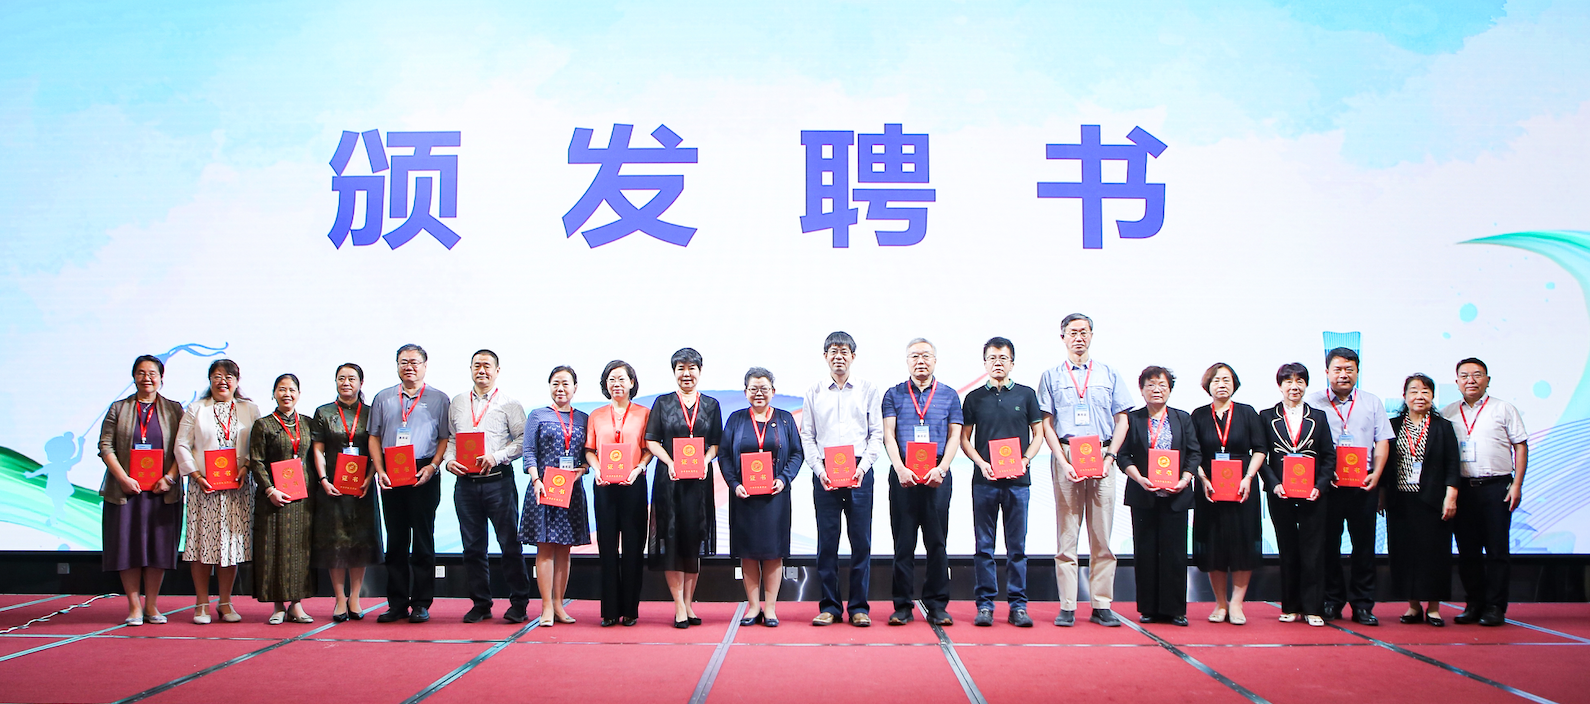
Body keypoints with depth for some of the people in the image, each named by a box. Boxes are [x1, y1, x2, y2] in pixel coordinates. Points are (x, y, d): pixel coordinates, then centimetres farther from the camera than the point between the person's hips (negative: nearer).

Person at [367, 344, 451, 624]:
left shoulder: (438, 398, 6)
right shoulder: (383, 398, 14)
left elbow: (445, 438, 3)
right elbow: (374, 437, 12)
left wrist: (432, 466, -11)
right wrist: (380, 470, -1)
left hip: (424, 475, -3)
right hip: (390, 477, 3)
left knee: (423, 540, -1)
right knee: (395, 540, 5)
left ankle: (421, 603, 5)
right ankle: (397, 603, 11)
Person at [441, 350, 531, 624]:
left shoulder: (509, 403, 4)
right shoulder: (457, 403, 15)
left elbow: (523, 439, -2)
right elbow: (448, 437, 16)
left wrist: (496, 457, -13)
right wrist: (449, 460, -2)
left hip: (498, 480, -3)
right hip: (465, 480, 4)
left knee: (510, 544, -3)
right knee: (472, 546, 7)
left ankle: (519, 603, 5)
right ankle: (480, 604, 16)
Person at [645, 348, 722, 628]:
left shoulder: (711, 405, 10)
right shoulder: (663, 403, 6)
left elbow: (716, 443, 9)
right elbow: (652, 441, 2)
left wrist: (705, 461, -10)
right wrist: (671, 463, -13)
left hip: (700, 480, 2)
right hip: (669, 479, -2)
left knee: (694, 539, 4)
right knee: (671, 540, -5)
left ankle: (689, 603, 14)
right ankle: (680, 607, -2)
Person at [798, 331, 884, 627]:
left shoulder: (869, 390, 8)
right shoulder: (814, 392, 10)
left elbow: (877, 434, 5)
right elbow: (807, 436, 8)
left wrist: (863, 467, -9)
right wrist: (819, 469, -6)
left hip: (860, 472, 0)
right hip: (824, 473, 1)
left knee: (861, 540, 0)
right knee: (827, 540, 1)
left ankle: (859, 607, 8)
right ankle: (829, 606, 9)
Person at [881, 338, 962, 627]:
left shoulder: (948, 395, 11)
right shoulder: (894, 394, 10)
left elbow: (954, 436, 6)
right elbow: (888, 435, 3)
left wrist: (941, 469, -9)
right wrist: (900, 469, -12)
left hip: (937, 476, 0)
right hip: (903, 476, 0)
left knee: (936, 542, 2)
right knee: (903, 542, 1)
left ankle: (937, 605, 7)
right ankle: (902, 606, 6)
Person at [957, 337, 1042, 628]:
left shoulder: (1026, 394, 8)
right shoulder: (974, 397, 8)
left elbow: (1038, 434, 9)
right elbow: (964, 438, 9)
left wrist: (1025, 460, -8)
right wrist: (981, 463, -7)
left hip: (1018, 481, 0)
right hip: (984, 481, 0)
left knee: (1017, 546, 3)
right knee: (984, 546, 3)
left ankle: (1017, 604, 10)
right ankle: (985, 603, 9)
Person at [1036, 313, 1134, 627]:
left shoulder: (1109, 375, 13)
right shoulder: (1052, 377, 10)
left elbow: (1122, 420, 11)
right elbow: (1047, 424, 5)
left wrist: (1109, 458, -3)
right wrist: (1064, 462, -7)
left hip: (1102, 456, 1)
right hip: (1066, 456, -1)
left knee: (1102, 535, 0)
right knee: (1067, 534, -2)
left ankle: (1101, 606, 5)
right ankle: (1067, 607, 1)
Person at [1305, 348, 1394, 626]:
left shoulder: (1372, 402, 13)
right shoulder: (1312, 403, 5)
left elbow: (1382, 442, 8)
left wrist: (1376, 474, -6)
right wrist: (1322, 474, -10)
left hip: (1364, 484, 1)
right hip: (1326, 483, -1)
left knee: (1364, 543, 2)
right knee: (1328, 543, 2)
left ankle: (1363, 605, 8)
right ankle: (1331, 601, 13)